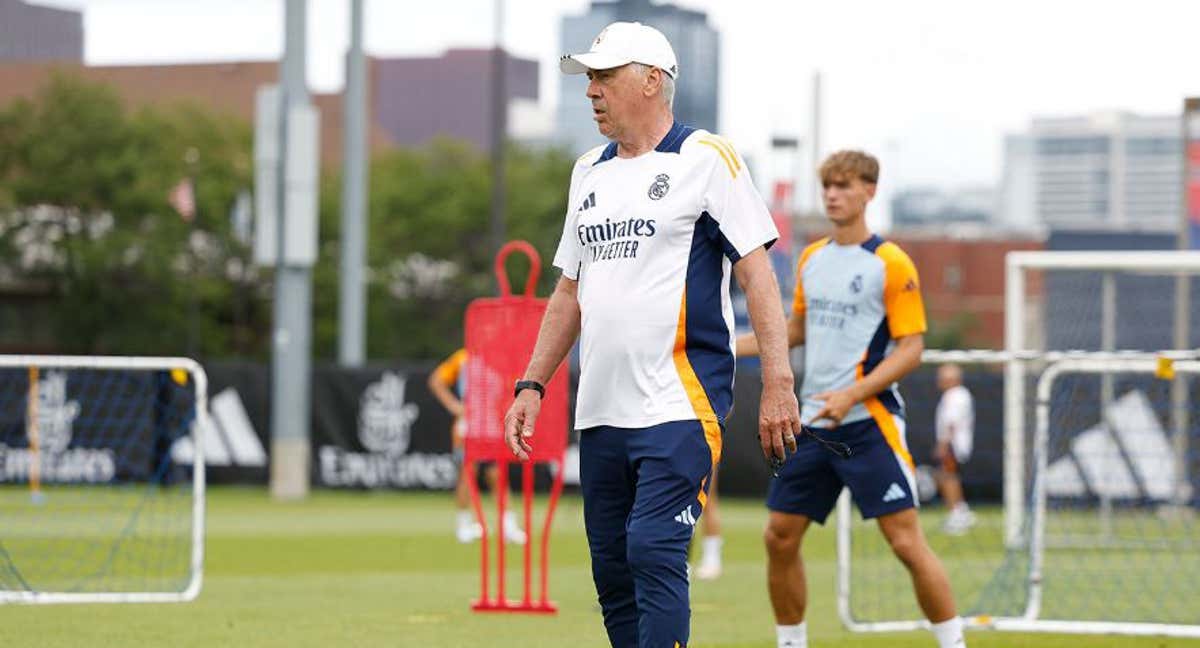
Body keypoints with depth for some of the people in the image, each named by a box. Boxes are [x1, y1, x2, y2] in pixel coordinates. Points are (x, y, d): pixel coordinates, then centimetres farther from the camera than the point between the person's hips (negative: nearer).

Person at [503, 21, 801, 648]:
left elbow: (756, 273, -7)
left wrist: (778, 383, -15)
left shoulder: (704, 159, -3)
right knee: (612, 572, 6)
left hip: (680, 407, -7)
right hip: (600, 410, 7)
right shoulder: (589, 172, 18)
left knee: (654, 551, -18)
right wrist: (532, 384, 15)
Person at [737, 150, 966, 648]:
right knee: (780, 537, 4)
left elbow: (910, 348, -11)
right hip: (813, 421, 7)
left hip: (868, 421, -7)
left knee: (906, 541, -12)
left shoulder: (890, 264, -8)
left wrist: (852, 394, -22)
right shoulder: (811, 258, 12)